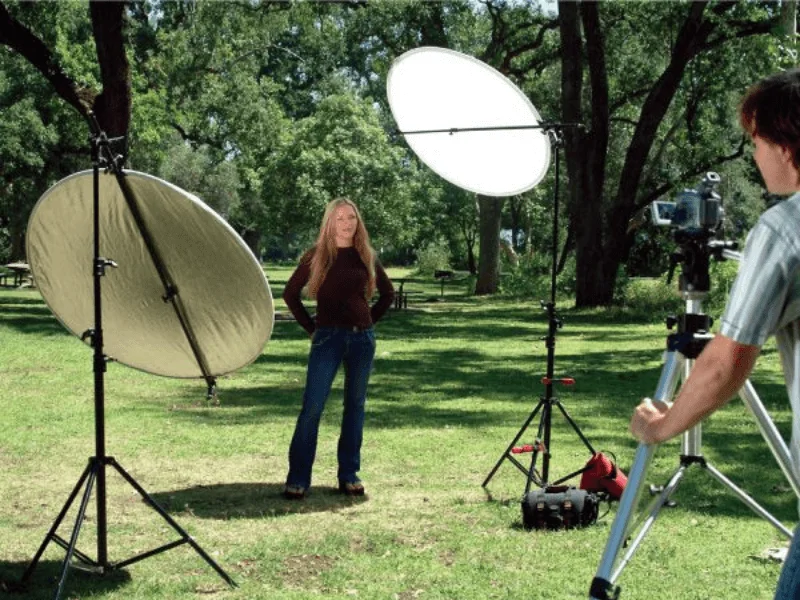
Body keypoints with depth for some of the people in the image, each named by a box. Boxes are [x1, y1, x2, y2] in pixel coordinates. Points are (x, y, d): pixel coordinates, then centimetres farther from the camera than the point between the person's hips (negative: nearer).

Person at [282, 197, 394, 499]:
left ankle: (349, 475, 15)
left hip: (362, 338, 3)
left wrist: (369, 321, 10)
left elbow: (387, 292, 20)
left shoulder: (366, 256, 8)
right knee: (312, 406, -9)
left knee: (355, 405, 7)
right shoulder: (317, 256, 0)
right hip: (328, 337, -3)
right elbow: (290, 293, 6)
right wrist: (311, 327, 2)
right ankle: (297, 479, -6)